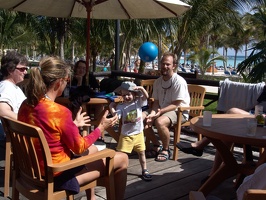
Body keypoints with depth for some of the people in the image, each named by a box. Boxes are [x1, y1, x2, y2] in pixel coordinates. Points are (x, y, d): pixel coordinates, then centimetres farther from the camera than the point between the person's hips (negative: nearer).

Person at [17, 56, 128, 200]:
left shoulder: (26, 105, -3)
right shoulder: (60, 111, -27)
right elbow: (79, 147, -14)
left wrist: (74, 124, 17)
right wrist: (101, 128, -2)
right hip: (58, 175, -8)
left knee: (93, 149, 32)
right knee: (122, 159, 4)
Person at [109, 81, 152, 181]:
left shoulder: (138, 102, -5)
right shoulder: (121, 106, -9)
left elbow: (146, 96, -20)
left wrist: (141, 88, -35)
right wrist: (111, 108, -28)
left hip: (138, 133, 2)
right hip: (126, 134, -2)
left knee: (141, 152, 14)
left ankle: (144, 171, 29)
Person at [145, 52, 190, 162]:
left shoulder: (179, 81, -14)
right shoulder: (158, 82, 7)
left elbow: (176, 105, -17)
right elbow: (156, 102, 8)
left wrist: (160, 111, -29)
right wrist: (153, 113, -13)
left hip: (179, 112, -7)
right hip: (161, 111, 7)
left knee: (160, 122, -35)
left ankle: (166, 150, -11)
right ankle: (157, 146, 6)